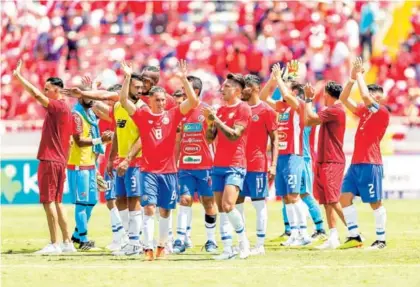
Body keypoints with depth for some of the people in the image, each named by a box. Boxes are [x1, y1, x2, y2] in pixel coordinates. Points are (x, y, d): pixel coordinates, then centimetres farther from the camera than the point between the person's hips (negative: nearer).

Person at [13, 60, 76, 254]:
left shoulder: (57, 107, -11)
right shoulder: (65, 109, 18)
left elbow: (36, 94, -24)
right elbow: (68, 141, 21)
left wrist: (18, 76, -17)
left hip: (50, 161, -10)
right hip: (59, 161, 10)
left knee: (49, 201, -8)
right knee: (56, 202, 13)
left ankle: (54, 244, -10)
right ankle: (67, 243, 14)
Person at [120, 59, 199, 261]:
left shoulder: (172, 115, 4)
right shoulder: (142, 115, 2)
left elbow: (193, 102, -6)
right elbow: (123, 101, -8)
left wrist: (184, 79, -14)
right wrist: (127, 77, -16)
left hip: (169, 170, 2)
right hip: (149, 170, -2)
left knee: (165, 211, 9)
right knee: (149, 208, -11)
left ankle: (162, 246, 23)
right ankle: (148, 249, -14)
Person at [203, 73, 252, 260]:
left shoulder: (243, 109, -7)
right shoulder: (220, 110, 15)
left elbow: (234, 135, -16)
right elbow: (210, 137, 13)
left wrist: (216, 120, -17)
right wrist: (210, 122, -4)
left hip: (235, 166, -7)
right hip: (218, 165, 7)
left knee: (228, 205, -20)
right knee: (221, 209, 4)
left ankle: (243, 240, 0)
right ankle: (227, 249, 8)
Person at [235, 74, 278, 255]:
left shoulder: (266, 111, -4)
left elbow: (274, 140, -5)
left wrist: (273, 165, -12)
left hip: (258, 165, -6)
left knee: (259, 204, -2)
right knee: (237, 202, 6)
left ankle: (260, 245, 1)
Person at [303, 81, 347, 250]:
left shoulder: (335, 110, -13)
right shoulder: (331, 111, 18)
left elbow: (310, 118, -15)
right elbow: (309, 121, 20)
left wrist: (309, 99, -3)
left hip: (332, 162, -10)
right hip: (324, 162, 10)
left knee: (333, 201, -13)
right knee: (326, 201, 9)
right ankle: (333, 238, 12)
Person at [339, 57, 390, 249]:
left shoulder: (382, 113, -8)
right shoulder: (364, 111, 15)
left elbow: (365, 96, -21)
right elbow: (344, 99, 15)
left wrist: (359, 74, -9)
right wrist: (353, 78, 5)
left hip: (370, 164, -8)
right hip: (356, 163, 8)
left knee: (375, 203, -2)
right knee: (345, 197, 2)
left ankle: (381, 240, 5)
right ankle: (354, 236, 6)